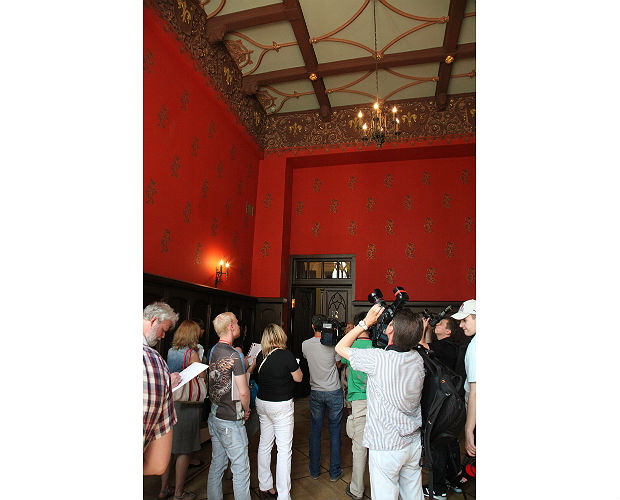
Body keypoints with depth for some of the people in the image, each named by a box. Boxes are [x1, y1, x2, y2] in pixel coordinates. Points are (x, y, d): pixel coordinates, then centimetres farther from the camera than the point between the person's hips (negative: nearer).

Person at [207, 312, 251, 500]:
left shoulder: (213, 351, 3)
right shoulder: (234, 355, -21)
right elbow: (243, 393, -18)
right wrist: (246, 410, -1)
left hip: (214, 416, 8)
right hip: (230, 421, -8)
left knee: (216, 464, 20)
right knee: (240, 469, 4)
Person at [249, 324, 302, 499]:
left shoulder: (261, 355, 1)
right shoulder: (286, 355, -17)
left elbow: (252, 368, 22)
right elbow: (298, 378, -8)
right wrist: (295, 367, 10)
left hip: (262, 402, 7)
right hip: (281, 406, -7)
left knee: (264, 444, 17)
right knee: (284, 450, 1)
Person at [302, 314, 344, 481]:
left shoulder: (305, 344, -7)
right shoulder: (333, 344, -14)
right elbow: (339, 364, 0)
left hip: (315, 393, 2)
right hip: (334, 392, -2)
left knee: (315, 431, 13)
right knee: (335, 431, 10)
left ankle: (314, 470, 25)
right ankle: (334, 472, 19)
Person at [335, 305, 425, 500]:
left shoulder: (379, 359, -25)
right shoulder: (418, 359, -7)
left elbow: (340, 347, -11)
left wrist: (366, 322, -7)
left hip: (386, 446, -6)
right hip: (414, 442, 6)